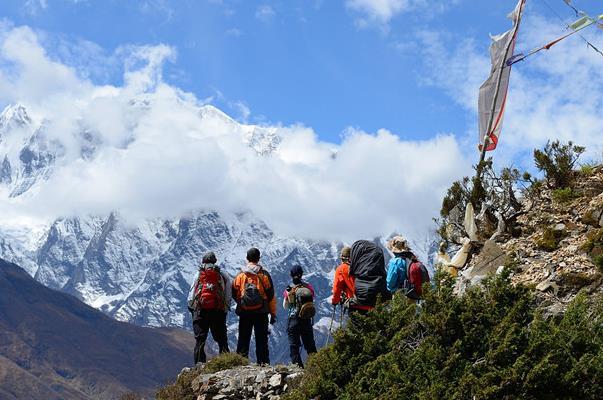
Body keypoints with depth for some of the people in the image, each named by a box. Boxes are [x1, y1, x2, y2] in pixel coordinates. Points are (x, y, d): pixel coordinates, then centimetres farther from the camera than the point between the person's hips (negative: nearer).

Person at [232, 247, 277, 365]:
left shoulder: (240, 275, -1)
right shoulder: (264, 275, -3)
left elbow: (234, 293, 5)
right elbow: (271, 296, -1)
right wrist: (273, 314, 6)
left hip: (244, 312, 1)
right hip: (261, 312, -1)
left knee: (243, 339, 8)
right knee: (261, 341, 5)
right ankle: (263, 363, 4)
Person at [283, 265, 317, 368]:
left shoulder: (289, 289, -7)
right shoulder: (308, 287, -4)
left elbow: (285, 306, 2)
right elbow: (313, 301, 5)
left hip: (293, 319, -2)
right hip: (307, 320, 2)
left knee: (294, 346, 4)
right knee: (310, 345, 14)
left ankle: (298, 366, -3)